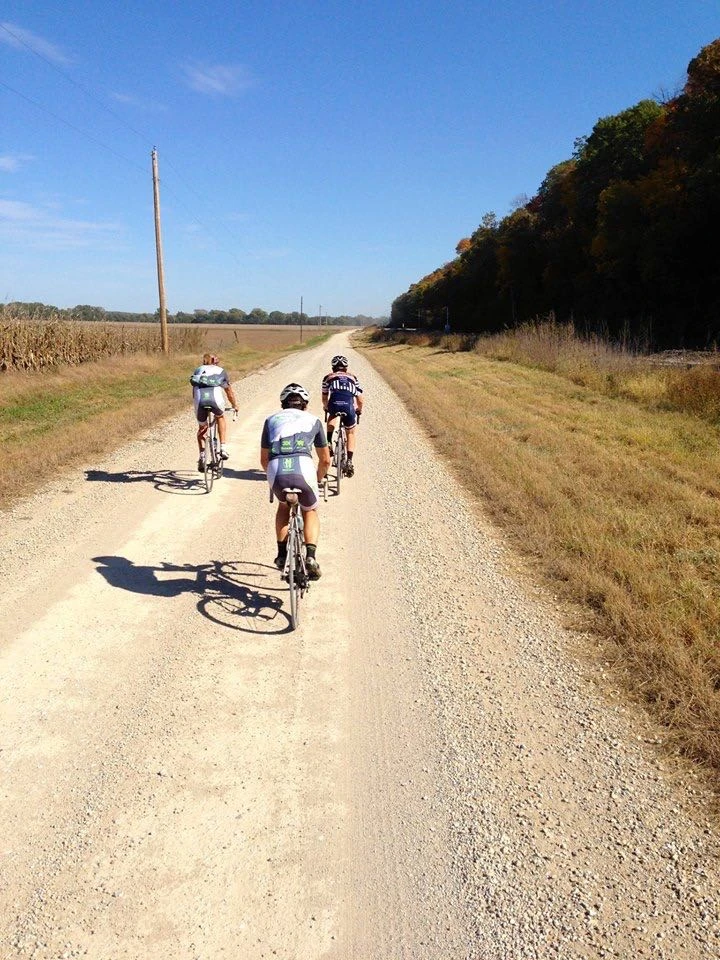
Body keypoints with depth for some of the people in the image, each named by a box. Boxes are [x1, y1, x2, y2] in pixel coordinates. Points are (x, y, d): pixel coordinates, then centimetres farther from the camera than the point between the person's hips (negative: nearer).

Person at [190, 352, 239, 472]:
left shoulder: (197, 370, 32)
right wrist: (235, 406, 52)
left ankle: (202, 455, 9)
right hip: (215, 397, -1)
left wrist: (197, 404, 51)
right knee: (220, 418, 31)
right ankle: (223, 448, 19)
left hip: (200, 399, 1)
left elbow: (194, 391, 36)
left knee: (202, 428, 23)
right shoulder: (220, 371, 29)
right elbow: (229, 392, 37)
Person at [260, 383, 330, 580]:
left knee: (283, 506, 34)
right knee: (310, 511, 28)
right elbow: (325, 460, 30)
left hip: (276, 472, 1)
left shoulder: (272, 420, 26)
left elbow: (263, 460, 28)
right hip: (303, 469, -1)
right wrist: (319, 479, 48)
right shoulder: (313, 420, 24)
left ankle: (282, 554, 27)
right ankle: (310, 556, 9)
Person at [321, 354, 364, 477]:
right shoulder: (352, 377, 30)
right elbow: (360, 399, 26)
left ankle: (329, 443, 14)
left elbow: (324, 398, 35)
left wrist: (326, 407, 56)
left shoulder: (328, 377, 29)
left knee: (332, 417, 36)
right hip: (349, 405, 0)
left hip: (334, 403, 0)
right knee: (351, 432, 23)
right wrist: (359, 410, 45)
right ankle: (349, 462, 11)